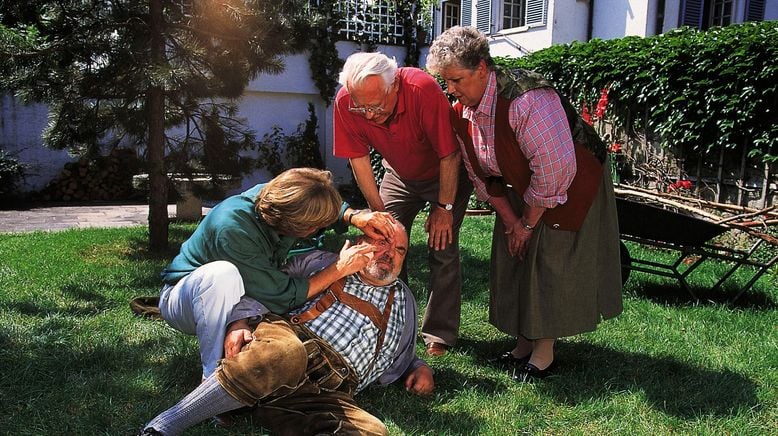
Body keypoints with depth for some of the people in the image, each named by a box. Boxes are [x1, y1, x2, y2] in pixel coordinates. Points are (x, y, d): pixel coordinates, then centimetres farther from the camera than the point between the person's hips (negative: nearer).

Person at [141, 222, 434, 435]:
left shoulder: (404, 300, 30)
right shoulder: (323, 262, 20)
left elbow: (402, 355, 41)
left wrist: (420, 367, 19)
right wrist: (240, 321, -5)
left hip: (331, 392, 3)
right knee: (285, 353, -42)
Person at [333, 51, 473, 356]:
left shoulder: (423, 90, -37)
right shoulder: (345, 102, -26)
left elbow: (450, 155, -27)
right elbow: (358, 160, -14)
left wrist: (444, 208, -19)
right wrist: (379, 212, -13)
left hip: (445, 174, -3)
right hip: (399, 175, 4)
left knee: (442, 250, -9)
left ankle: (439, 335, 4)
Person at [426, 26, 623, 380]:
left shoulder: (526, 100, -33)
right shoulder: (462, 110, -7)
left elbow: (554, 168, -32)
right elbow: (481, 174, 1)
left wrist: (528, 222, -20)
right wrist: (509, 220, -5)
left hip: (571, 188, -7)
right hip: (520, 190, 8)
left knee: (549, 266, -5)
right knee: (513, 261, 8)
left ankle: (544, 352, 11)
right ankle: (524, 342, 23)